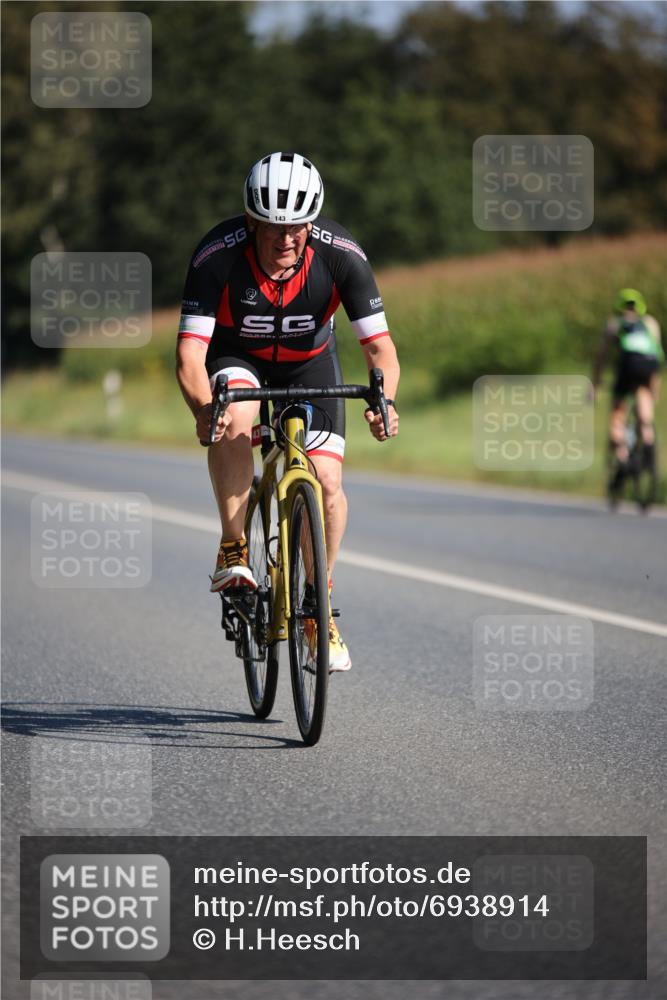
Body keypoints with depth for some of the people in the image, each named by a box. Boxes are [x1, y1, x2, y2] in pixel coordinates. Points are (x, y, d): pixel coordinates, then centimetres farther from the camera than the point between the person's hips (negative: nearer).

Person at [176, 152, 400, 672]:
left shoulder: (340, 254, -30)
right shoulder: (217, 255, -33)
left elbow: (381, 347, -29)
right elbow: (189, 354, -36)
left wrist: (383, 400, -50)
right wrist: (203, 408, -56)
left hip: (309, 362, 1)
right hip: (236, 359, -1)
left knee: (327, 485, -14)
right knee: (234, 420, -36)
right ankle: (233, 553, -21)